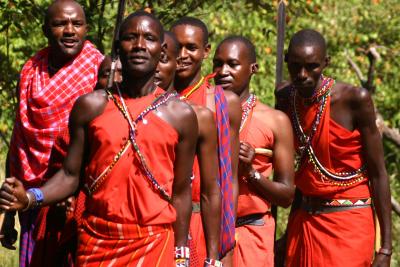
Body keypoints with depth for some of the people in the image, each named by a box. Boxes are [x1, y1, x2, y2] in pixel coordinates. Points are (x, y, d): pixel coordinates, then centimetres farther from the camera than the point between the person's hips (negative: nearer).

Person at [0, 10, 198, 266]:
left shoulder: (181, 115, 3)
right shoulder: (91, 106, 4)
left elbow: (181, 193, 6)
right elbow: (71, 175, 4)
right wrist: (30, 198, -14)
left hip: (154, 244, -1)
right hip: (96, 242, 1)